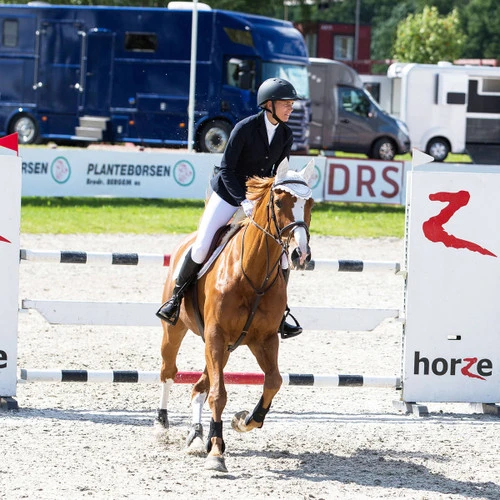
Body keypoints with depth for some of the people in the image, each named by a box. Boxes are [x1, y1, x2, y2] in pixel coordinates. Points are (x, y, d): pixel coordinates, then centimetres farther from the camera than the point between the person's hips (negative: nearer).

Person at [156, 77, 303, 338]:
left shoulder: (286, 136, -1)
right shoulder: (245, 128, -17)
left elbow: (279, 174, 8)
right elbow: (226, 170, -16)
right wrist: (244, 202, -26)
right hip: (229, 192, -5)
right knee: (202, 246, -19)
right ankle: (177, 295, 5)